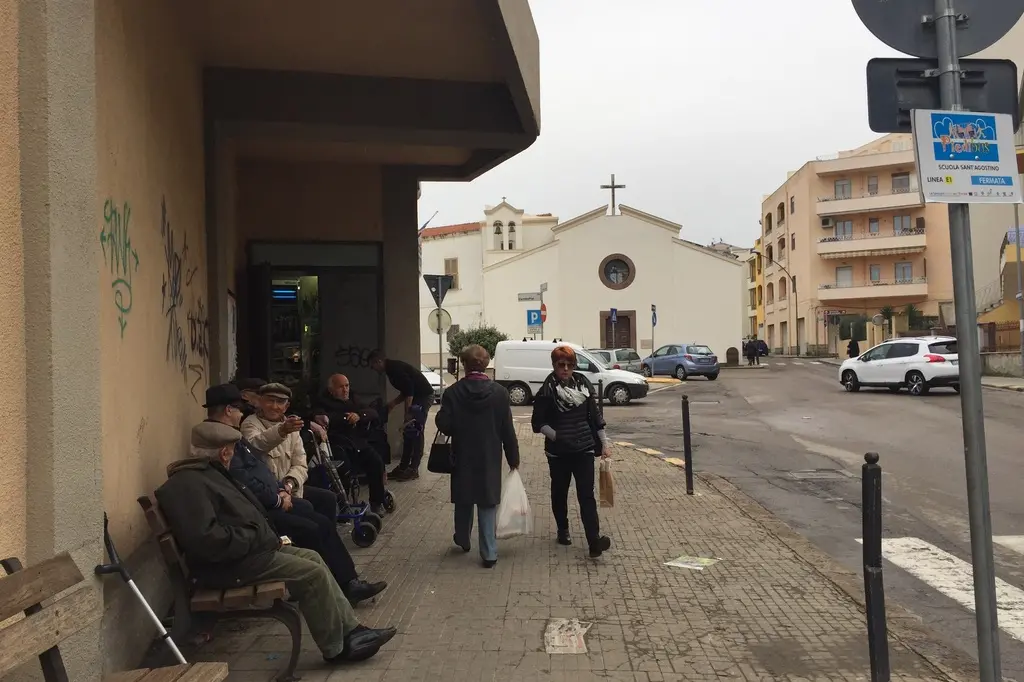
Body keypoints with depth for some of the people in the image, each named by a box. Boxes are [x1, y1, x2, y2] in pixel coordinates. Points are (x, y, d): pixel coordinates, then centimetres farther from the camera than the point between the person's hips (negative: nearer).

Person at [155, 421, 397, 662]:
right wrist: (257, 538, -18)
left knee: (312, 558, 8)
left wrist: (269, 537, 6)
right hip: (230, 564, -11)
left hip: (247, 549, 11)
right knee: (312, 574, -14)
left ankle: (350, 629, 9)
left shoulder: (207, 471, 15)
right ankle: (337, 648, 0)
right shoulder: (188, 484, -20)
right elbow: (207, 539, -31)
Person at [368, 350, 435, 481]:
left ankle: (413, 470, -5)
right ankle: (403, 467, 15)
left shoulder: (394, 368, -15)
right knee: (409, 432, 10)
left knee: (415, 433, -8)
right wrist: (393, 404, 16)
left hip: (424, 396, -10)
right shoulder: (393, 368, 15)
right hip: (418, 397, 10)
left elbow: (409, 388, -23)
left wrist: (407, 413, -21)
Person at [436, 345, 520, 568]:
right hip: (490, 459, -1)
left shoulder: (453, 392, -10)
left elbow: (445, 426, -14)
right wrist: (513, 458, 4)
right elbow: (507, 430, -6)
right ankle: (489, 553, 6)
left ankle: (463, 540, 39)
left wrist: (439, 416, 9)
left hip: (463, 458, 1)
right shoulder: (499, 392, -8)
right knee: (488, 504, 6)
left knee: (463, 501, 19)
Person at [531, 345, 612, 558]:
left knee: (586, 495, -7)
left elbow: (595, 416, 8)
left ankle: (594, 541, -14)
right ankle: (563, 530, 34)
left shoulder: (583, 385, 3)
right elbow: (538, 422, -5)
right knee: (560, 492, 14)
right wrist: (556, 435, -18)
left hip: (584, 449, 1)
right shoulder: (547, 390, -7)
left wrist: (604, 443, 8)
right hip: (558, 451, -1)